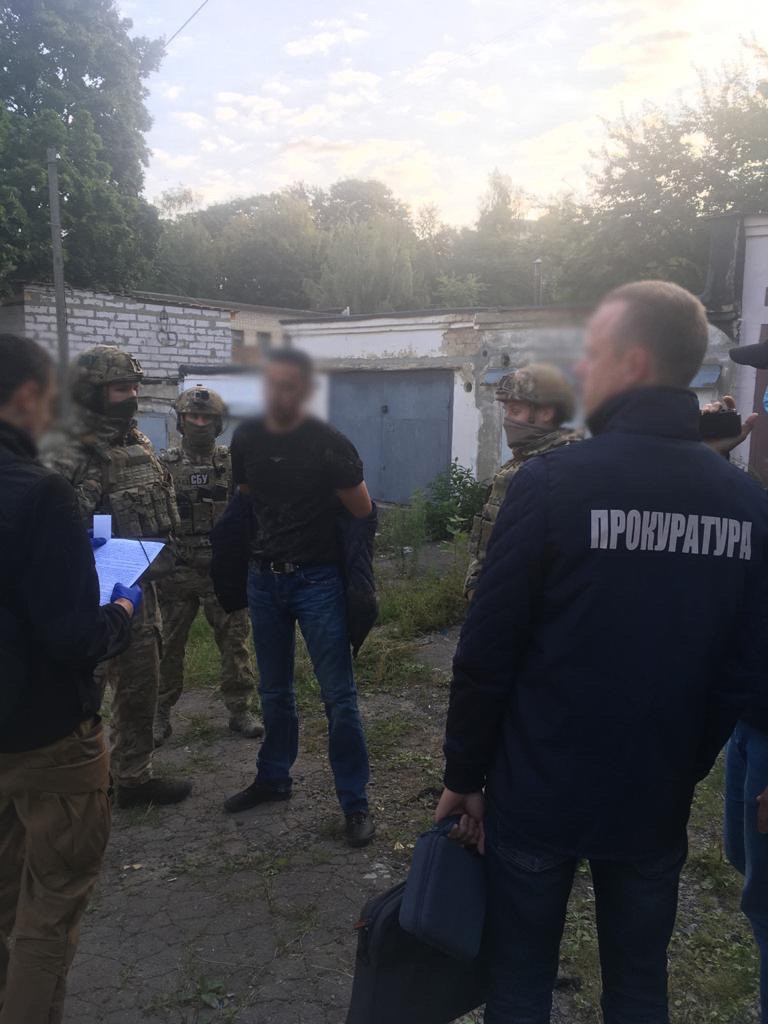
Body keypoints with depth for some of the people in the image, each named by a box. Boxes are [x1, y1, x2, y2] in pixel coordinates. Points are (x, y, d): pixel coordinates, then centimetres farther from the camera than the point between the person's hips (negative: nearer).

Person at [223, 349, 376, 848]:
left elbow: (362, 510, -4)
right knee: (274, 690, 18)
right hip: (264, 578, 5)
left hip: (317, 580, -5)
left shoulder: (329, 444, -14)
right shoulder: (246, 438, 0)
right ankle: (274, 778, 36)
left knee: (339, 696, -1)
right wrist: (272, 538, 10)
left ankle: (356, 802, 11)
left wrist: (312, 534, 3)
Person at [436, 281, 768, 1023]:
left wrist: (464, 776, -2)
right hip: (657, 800, 4)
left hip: (538, 794, -4)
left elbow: (486, 654, -15)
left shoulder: (552, 482, -17)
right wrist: (685, 768, 14)